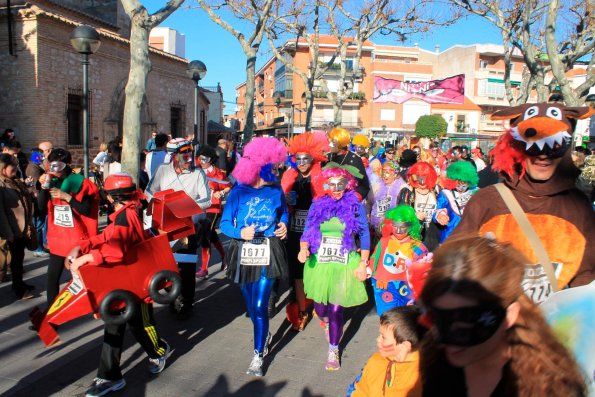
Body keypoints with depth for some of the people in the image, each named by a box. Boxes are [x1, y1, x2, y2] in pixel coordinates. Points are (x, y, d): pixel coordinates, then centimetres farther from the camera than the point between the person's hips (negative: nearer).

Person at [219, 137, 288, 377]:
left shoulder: (276, 190, -2)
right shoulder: (239, 192, -8)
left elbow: (284, 211, 19)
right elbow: (224, 224, -8)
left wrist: (284, 225, -1)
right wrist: (240, 233, -27)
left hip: (268, 252, -1)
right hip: (244, 253, 1)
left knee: (260, 306, -7)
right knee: (251, 305, 16)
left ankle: (258, 355, 10)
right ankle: (264, 335, 45)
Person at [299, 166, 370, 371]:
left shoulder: (356, 206, -3)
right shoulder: (317, 205, 2)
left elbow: (365, 235, 2)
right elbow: (307, 232, 3)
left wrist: (363, 263, -2)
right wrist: (303, 249, -17)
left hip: (344, 265, -2)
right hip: (319, 264, 2)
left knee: (336, 309, 0)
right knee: (320, 308, 12)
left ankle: (333, 351, 23)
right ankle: (327, 321, 51)